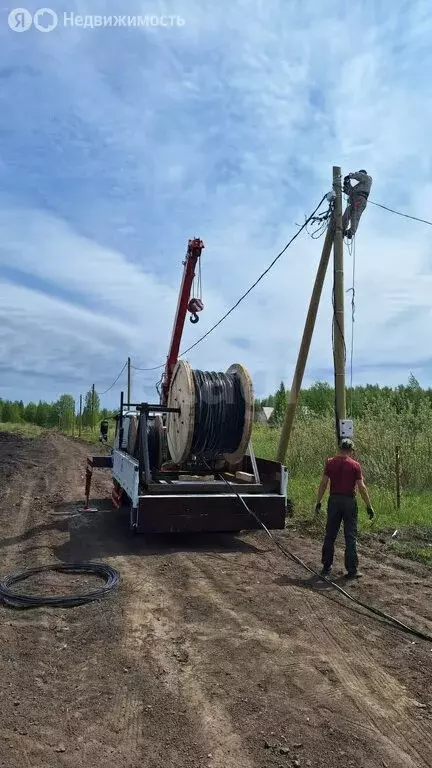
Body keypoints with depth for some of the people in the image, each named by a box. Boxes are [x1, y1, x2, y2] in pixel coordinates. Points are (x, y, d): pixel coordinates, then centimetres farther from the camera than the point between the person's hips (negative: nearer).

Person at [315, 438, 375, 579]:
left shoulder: (330, 463, 0)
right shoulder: (355, 465, -6)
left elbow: (323, 484, -2)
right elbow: (361, 488, -8)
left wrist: (318, 502, 4)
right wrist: (369, 506, -2)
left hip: (334, 500, 2)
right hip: (349, 501, -2)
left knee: (330, 536, 10)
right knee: (350, 537, 5)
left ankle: (326, 567, 15)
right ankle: (352, 570, 7)